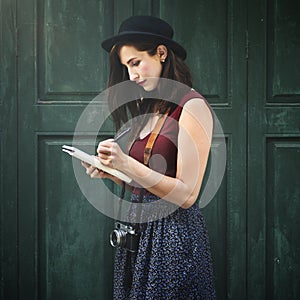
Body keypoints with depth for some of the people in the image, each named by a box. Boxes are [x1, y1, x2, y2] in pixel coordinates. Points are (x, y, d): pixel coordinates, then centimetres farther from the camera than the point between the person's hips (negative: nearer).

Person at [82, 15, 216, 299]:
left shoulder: (192, 106, -12)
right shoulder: (148, 109, 11)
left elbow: (186, 195, -18)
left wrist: (126, 163, -21)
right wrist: (109, 172, -2)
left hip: (173, 231, -7)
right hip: (137, 228, 7)